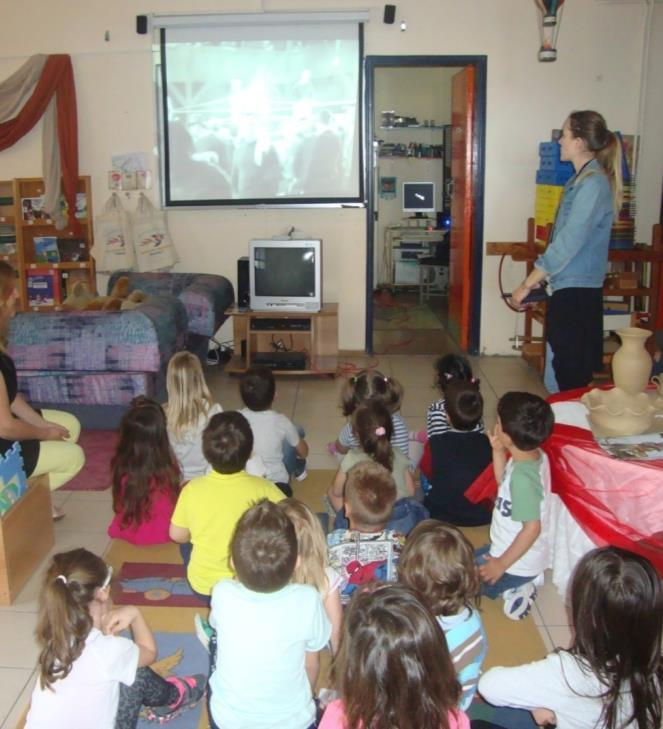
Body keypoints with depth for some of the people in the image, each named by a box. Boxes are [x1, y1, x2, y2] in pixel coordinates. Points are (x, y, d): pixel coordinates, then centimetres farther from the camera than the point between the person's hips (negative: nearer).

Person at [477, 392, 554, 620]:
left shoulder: (523, 476, -34)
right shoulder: (536, 455, -7)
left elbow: (532, 528, -31)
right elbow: (502, 481, 12)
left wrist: (501, 564, -22)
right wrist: (498, 452, -3)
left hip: (517, 564, -8)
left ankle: (514, 589, 2)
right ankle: (520, 584, 12)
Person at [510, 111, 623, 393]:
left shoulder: (593, 184, -16)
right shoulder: (581, 180, 13)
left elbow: (568, 242, -21)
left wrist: (527, 285, -17)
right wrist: (537, 278, 15)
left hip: (576, 293, -9)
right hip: (572, 289, 9)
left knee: (563, 380, -3)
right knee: (573, 377, 16)